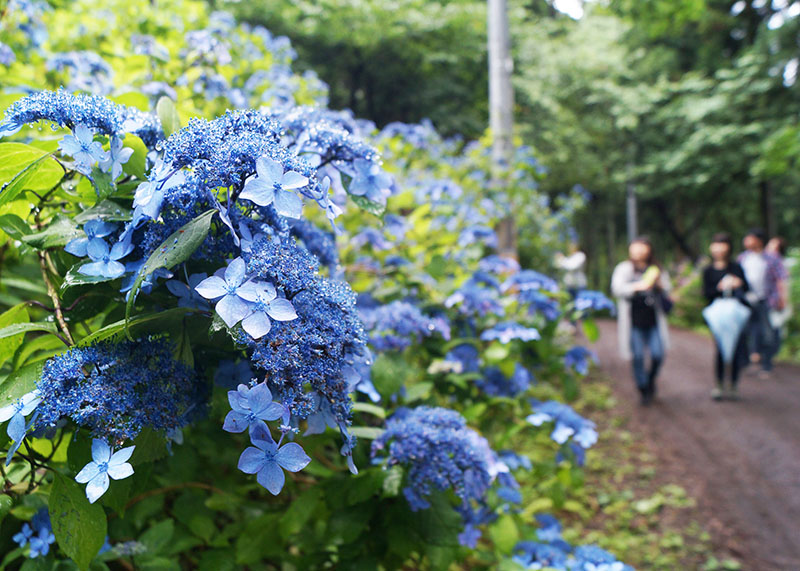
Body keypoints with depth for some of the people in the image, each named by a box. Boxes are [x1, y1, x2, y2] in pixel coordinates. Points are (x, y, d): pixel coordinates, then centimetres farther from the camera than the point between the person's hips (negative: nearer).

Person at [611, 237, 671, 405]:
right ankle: (644, 390, 15)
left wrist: (660, 285, -9)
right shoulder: (624, 269, 4)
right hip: (633, 322, -2)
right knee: (637, 357, -2)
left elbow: (667, 290, 14)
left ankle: (651, 380, 24)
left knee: (658, 354, -6)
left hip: (653, 321, 2)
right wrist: (638, 286, -24)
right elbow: (617, 288, -10)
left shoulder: (656, 270, 13)